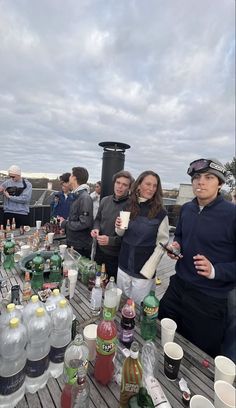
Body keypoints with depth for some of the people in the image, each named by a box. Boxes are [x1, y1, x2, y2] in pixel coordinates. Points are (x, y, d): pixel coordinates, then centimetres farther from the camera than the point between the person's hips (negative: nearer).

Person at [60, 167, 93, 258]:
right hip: (73, 243, 8)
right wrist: (65, 221, 2)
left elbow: (84, 223, -25)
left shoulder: (85, 198, -20)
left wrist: (64, 224, -15)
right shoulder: (77, 196, 8)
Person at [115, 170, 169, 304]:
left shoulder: (161, 213, -10)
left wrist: (147, 271, -13)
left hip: (144, 270, -3)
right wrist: (119, 227, -12)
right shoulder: (129, 207, 0)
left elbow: (161, 244, -9)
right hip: (124, 266, 4)